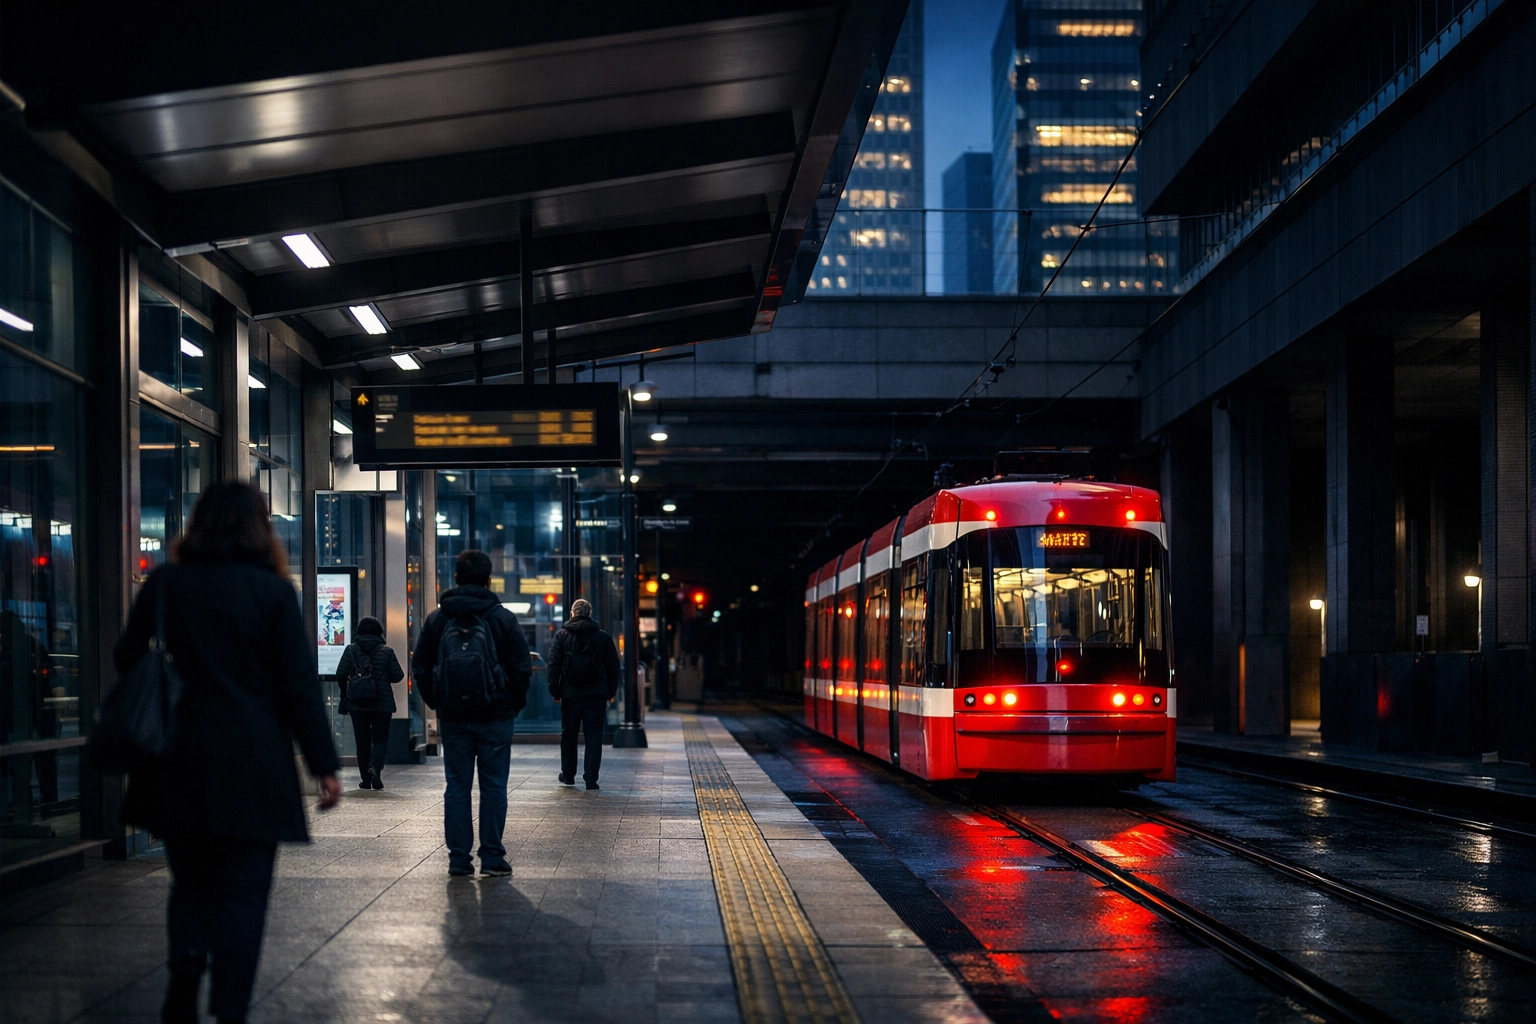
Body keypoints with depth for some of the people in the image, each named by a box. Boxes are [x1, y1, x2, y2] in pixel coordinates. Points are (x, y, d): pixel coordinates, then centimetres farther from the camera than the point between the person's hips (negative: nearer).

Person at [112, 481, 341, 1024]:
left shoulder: (163, 584, 3)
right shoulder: (271, 591, -7)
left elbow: (127, 659, 12)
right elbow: (299, 684, -7)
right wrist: (325, 765, -3)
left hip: (175, 766, 3)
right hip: (251, 768, -3)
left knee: (190, 882, 16)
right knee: (241, 892, 3)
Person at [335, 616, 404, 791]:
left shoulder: (351, 650, -2)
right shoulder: (387, 652, -2)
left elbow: (340, 674, -7)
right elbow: (398, 675, -4)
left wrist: (344, 690, 12)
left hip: (357, 704, 1)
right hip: (382, 704, -1)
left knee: (362, 741, 9)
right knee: (380, 738, 6)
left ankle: (366, 779, 9)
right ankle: (375, 766, -22)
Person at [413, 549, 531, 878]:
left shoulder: (437, 619, 4)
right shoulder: (502, 617, -3)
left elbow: (420, 668, 6)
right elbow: (522, 667, -4)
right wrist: (515, 704, 9)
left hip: (452, 716, 2)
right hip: (495, 715, -2)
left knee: (456, 785, 7)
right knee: (493, 785, 3)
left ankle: (458, 858, 5)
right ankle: (492, 857, 2)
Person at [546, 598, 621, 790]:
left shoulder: (562, 635, 0)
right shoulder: (603, 637, 2)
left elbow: (554, 664, -2)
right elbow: (613, 666, 5)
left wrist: (555, 690, 3)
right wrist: (611, 692, 13)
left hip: (570, 694, 0)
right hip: (596, 695, 0)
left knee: (568, 734, 15)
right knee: (594, 735, 2)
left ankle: (568, 775, 20)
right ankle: (591, 778, -4)